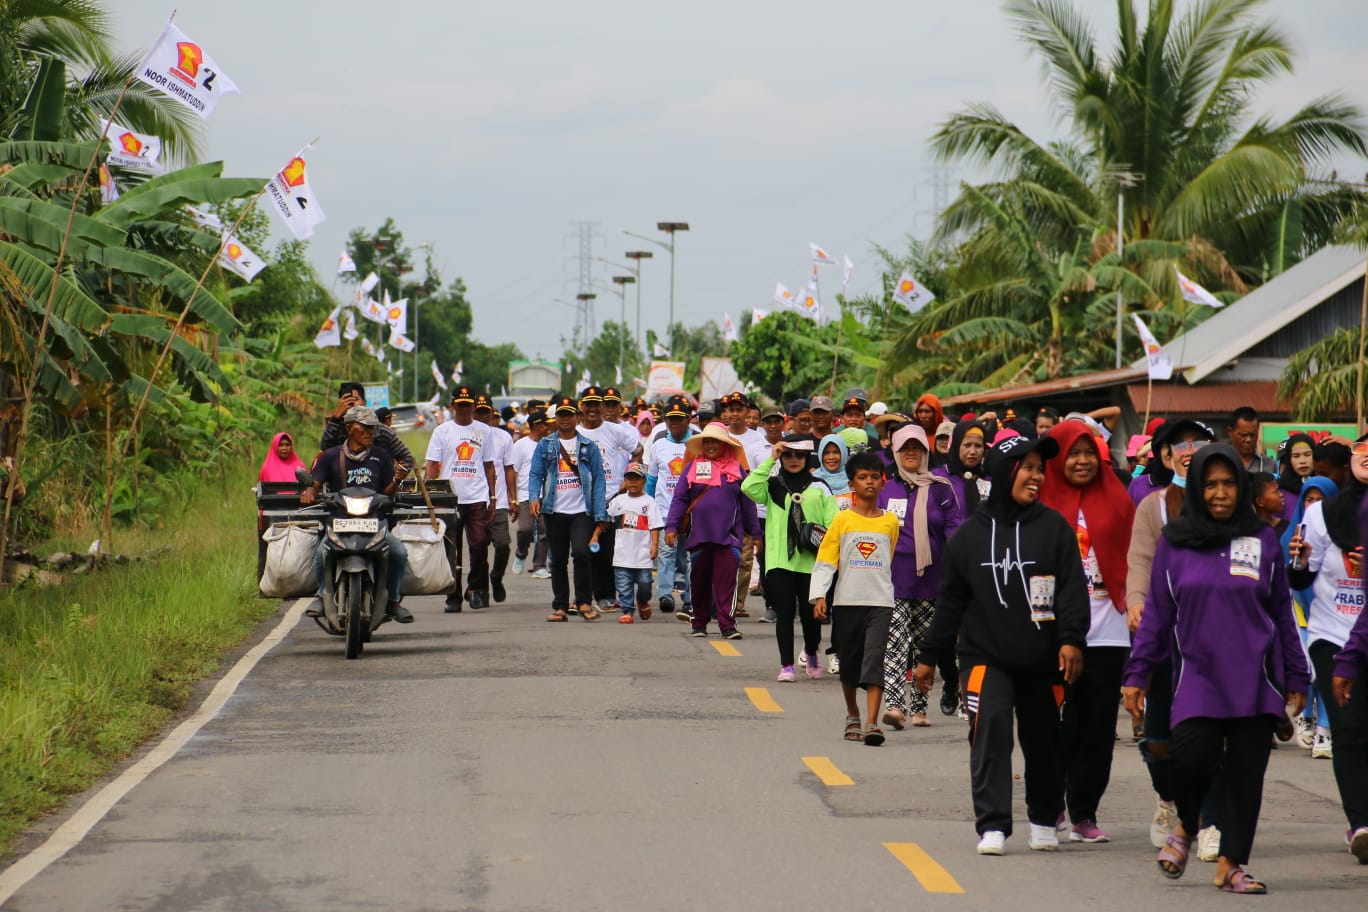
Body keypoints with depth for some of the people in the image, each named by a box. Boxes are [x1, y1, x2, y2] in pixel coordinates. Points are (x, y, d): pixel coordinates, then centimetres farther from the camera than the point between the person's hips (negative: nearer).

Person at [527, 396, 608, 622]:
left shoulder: (589, 446, 7)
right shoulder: (545, 446, 10)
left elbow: (598, 480, 4)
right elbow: (536, 474, 6)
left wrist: (600, 514, -4)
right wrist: (534, 497, -14)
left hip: (581, 511, -2)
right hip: (555, 512, 2)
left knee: (581, 552, -19)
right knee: (558, 560, 6)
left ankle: (584, 602, -9)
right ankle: (560, 607, 13)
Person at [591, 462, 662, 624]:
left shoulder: (649, 502, 1)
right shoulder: (618, 500, 9)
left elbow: (654, 525, -3)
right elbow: (605, 519, 17)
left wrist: (655, 545, -12)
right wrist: (595, 536, 11)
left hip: (642, 553, -2)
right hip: (622, 553, 2)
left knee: (644, 583, 1)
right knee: (624, 585, 0)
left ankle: (642, 602, 30)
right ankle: (627, 611, 7)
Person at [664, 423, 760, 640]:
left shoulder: (736, 468, 7)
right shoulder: (694, 466, 8)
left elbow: (747, 502, 11)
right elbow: (679, 498, 7)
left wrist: (754, 532, 11)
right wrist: (671, 526, -2)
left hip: (729, 535, -1)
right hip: (699, 533, 1)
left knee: (726, 580, -9)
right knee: (700, 580, 8)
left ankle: (727, 624, -10)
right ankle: (699, 623, 18)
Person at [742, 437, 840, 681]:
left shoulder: (819, 489, 10)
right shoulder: (772, 486, 9)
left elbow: (833, 523, 5)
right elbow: (749, 488, -11)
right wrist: (770, 459, -8)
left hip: (811, 560, 0)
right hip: (779, 560, 0)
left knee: (810, 613, 1)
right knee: (784, 612, -4)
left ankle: (811, 653, 29)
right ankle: (786, 665, 3)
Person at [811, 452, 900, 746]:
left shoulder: (890, 522, 6)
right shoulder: (842, 519, 2)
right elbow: (825, 559, 0)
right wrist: (819, 595, -9)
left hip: (880, 601, -1)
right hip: (847, 601, 1)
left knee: (874, 659, -13)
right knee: (849, 662, 11)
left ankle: (872, 723, -20)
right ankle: (853, 716, 30)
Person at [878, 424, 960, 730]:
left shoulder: (939, 489, 4)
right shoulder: (885, 490, 8)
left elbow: (954, 530, 0)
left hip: (930, 578, 0)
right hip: (893, 579, 0)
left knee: (926, 645, 8)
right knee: (895, 642, -13)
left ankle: (919, 706, 17)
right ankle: (895, 704, -22)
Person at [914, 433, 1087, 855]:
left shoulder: (1054, 527, 2)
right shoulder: (970, 534, 6)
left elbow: (1073, 588, -4)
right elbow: (950, 599, 12)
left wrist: (1071, 639, -17)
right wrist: (929, 655, 13)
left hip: (1042, 661, 0)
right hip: (985, 657, 0)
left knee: (1043, 740, 10)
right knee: (991, 726, -18)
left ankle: (1045, 819, 31)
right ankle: (992, 825, -16)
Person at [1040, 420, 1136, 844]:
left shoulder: (1116, 500, 10)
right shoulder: (1042, 503, 1)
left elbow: (1130, 557, 13)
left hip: (1106, 630, 3)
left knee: (1099, 726, 4)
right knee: (1063, 724, -2)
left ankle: (1085, 813, 12)